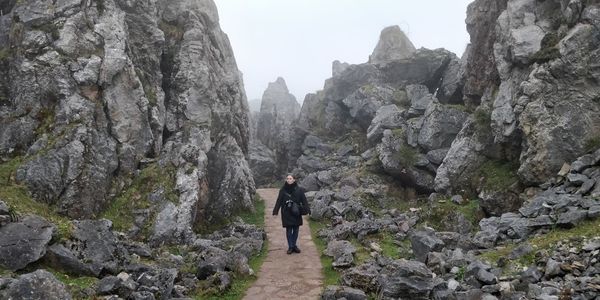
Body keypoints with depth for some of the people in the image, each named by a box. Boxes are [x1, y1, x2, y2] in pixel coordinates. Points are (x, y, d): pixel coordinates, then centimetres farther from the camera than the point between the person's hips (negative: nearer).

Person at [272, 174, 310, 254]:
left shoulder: (299, 190, -2)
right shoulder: (283, 190, -2)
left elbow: (304, 201, -4)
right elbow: (278, 202, -1)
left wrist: (307, 210, -12)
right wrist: (275, 212, -6)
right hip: (286, 214, -1)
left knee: (296, 230, 8)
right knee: (289, 230, 2)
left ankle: (294, 245, 23)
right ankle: (290, 247, 12)